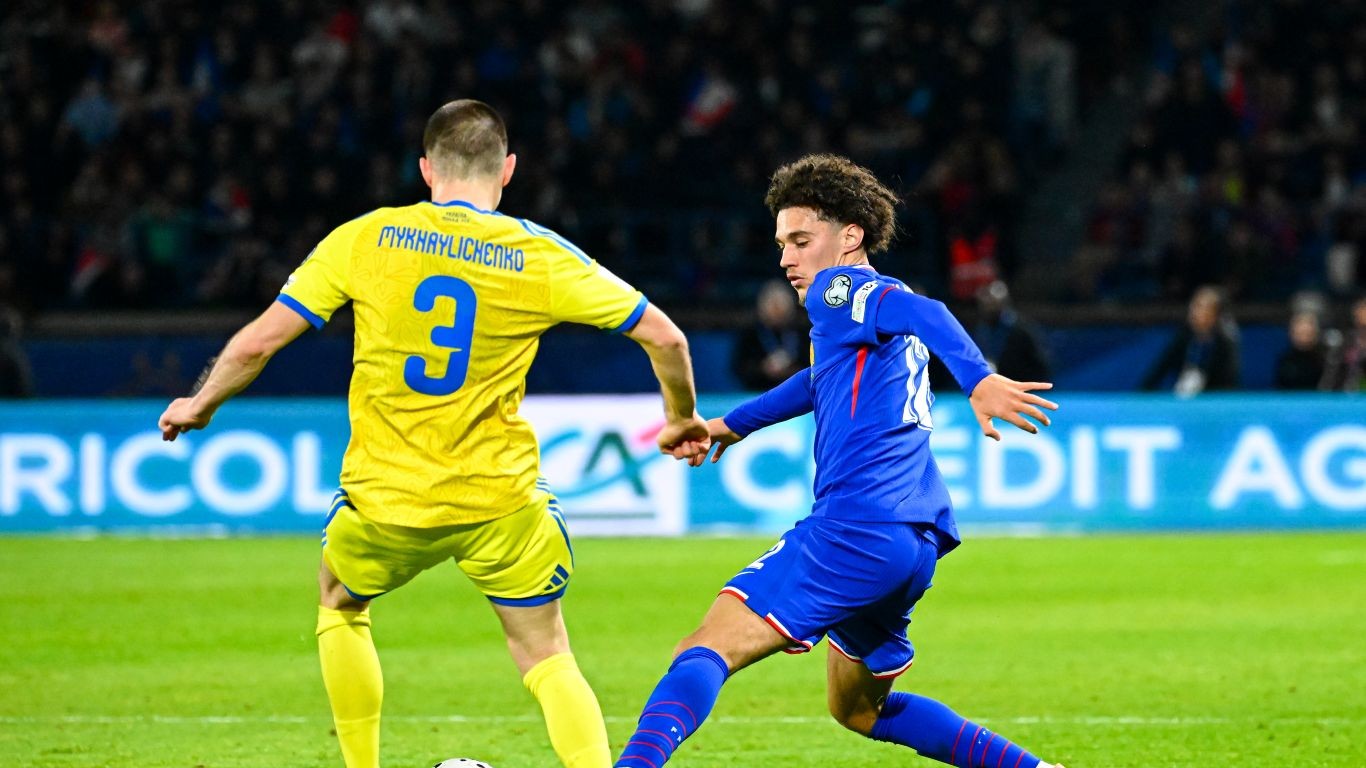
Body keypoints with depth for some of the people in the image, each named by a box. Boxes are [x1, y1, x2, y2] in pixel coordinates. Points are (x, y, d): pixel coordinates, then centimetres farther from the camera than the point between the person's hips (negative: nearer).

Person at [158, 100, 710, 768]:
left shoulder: (363, 240, -3)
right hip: (501, 500, -1)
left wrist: (200, 404, 17)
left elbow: (258, 341, -2)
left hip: (385, 498, 1)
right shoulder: (541, 256, -3)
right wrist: (681, 421, 18)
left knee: (340, 603, 29)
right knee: (547, 658, 10)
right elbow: (665, 337, -1)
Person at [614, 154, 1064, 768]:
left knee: (704, 651, -17)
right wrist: (735, 423, 55)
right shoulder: (874, 302, 26)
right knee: (859, 708, 27)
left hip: (855, 527, -9)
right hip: (915, 542, 9)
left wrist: (979, 380, -40)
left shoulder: (839, 290, -2)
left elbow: (923, 314, -22)